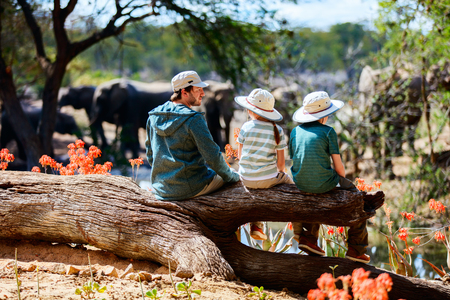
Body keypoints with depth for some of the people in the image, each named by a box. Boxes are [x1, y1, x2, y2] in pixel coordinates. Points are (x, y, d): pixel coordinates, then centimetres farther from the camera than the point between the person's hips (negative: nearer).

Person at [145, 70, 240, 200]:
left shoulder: (154, 116, 3)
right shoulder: (194, 119, -19)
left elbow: (150, 155, 12)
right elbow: (213, 157, -17)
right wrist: (232, 176, 0)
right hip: (192, 187, -7)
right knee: (232, 174, 17)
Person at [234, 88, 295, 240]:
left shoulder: (246, 127, -6)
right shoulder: (277, 131, -6)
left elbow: (240, 155, 3)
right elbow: (280, 162, -4)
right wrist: (279, 173, 18)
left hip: (246, 179, 1)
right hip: (269, 179, -1)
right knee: (288, 181, 29)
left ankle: (256, 226, 28)